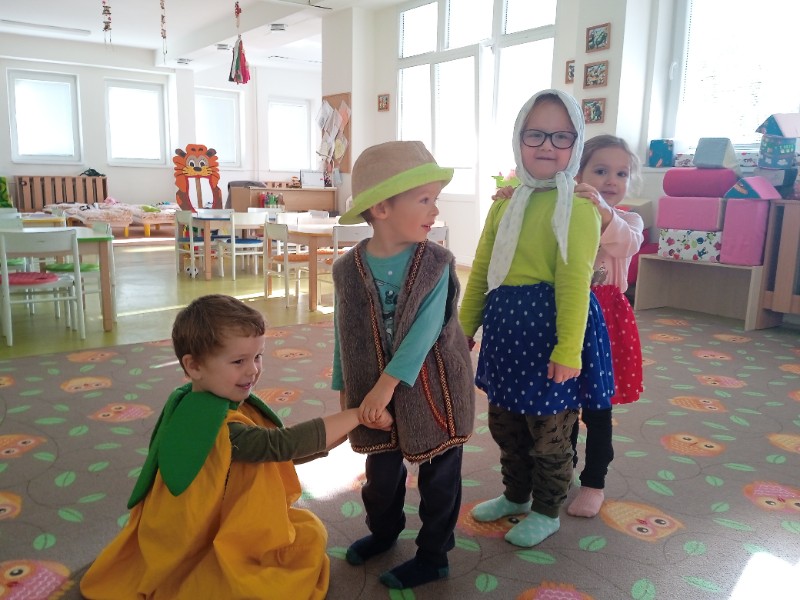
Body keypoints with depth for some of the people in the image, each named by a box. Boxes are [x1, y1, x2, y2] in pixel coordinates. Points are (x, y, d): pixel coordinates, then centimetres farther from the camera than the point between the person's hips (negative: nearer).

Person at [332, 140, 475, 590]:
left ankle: (434, 555, 31)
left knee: (439, 477, 11)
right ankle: (384, 531, 48)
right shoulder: (349, 269, -9)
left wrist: (389, 383, -28)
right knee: (381, 472, 21)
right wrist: (345, 387, 9)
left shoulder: (438, 263, -15)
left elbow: (427, 330, -23)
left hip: (433, 389, -2)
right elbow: (345, 335, 2)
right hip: (374, 392, 3)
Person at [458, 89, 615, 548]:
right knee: (505, 423, 21)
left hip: (549, 327, -7)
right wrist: (463, 330, 11)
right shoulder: (505, 205, 8)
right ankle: (516, 496, 45)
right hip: (507, 330, 7)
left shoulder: (577, 207, -13)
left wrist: (568, 350, -22)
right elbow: (480, 274, 10)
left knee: (548, 432, 11)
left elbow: (574, 284, -20)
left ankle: (546, 512, 34)